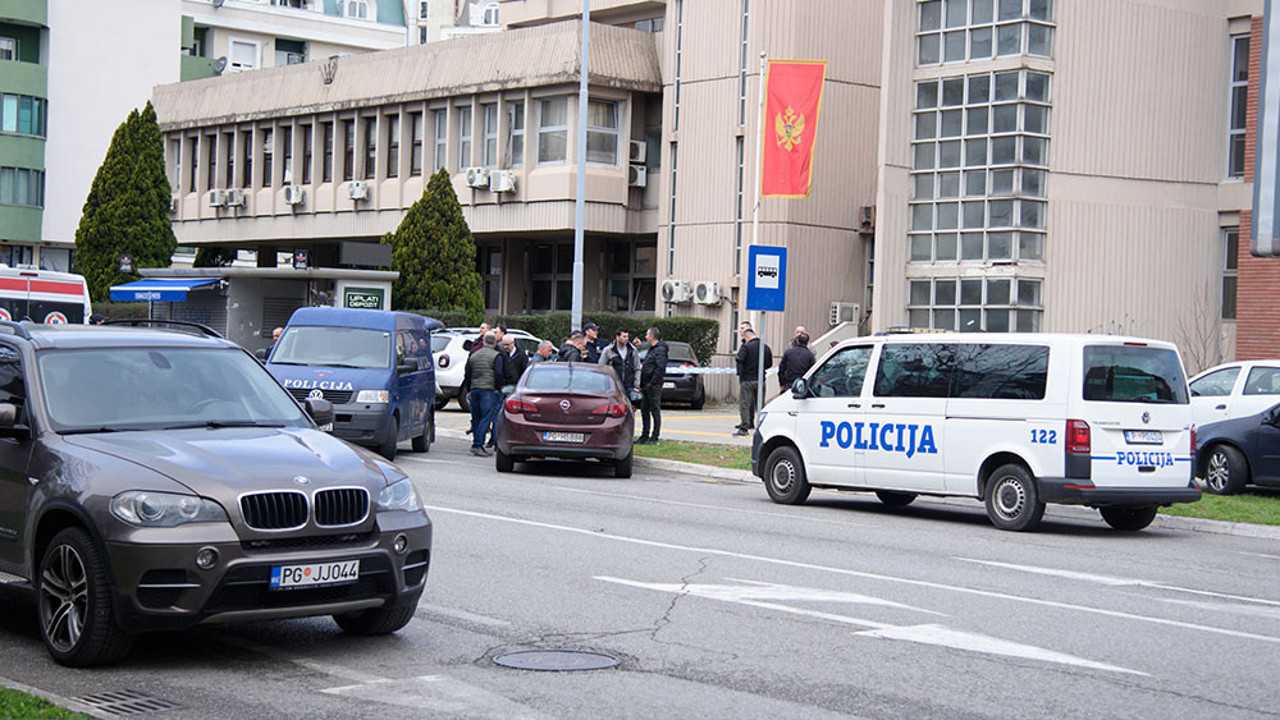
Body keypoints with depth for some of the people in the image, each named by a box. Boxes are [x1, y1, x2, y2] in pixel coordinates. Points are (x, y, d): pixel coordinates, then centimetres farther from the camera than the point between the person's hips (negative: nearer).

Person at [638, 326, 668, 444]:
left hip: (654, 386, -10)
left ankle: (654, 437, 0)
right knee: (644, 410, 13)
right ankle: (645, 436, 20)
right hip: (646, 385, 10)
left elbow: (660, 368, -21)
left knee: (655, 410, -4)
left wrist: (652, 383, -20)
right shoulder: (652, 349, 18)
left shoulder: (660, 350, -13)